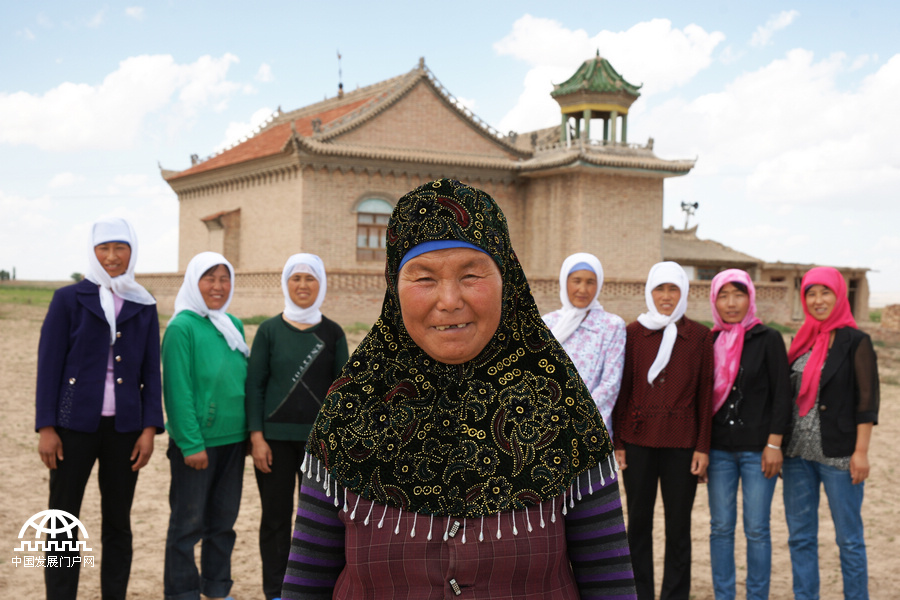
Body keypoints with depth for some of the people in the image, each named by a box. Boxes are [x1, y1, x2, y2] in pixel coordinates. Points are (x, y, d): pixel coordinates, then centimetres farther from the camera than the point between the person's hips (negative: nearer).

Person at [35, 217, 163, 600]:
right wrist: (46, 428, -8)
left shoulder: (144, 306, 7)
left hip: (124, 427, 2)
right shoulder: (69, 299, 0)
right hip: (75, 424, -2)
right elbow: (49, 365, -2)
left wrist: (149, 429, -1)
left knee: (118, 523, 9)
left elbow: (151, 371, 7)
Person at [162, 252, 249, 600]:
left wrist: (250, 431, 10)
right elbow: (178, 390, -14)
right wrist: (191, 444, -18)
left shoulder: (234, 326, 10)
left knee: (224, 519, 15)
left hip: (233, 439, 7)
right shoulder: (182, 327, -11)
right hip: (195, 443, -7)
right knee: (188, 522, 3)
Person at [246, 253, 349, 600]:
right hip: (275, 437, -1)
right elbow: (254, 385, 1)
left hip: (320, 438, 1)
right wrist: (257, 437, -6)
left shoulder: (332, 333, 5)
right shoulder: (270, 330, 2)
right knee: (276, 515, 5)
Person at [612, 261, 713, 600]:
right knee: (639, 521, 6)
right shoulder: (633, 333, 5)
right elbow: (622, 390, 5)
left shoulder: (700, 337, 3)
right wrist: (616, 441, 1)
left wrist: (703, 447, -2)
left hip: (681, 443, -1)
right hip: (638, 441, 1)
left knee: (679, 525, 4)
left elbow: (705, 394, 3)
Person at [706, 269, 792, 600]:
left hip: (757, 447, -3)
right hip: (719, 447, 3)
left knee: (756, 529, 1)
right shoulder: (711, 342, 7)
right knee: (721, 527, 7)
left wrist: (774, 444, -10)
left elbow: (782, 393, -5)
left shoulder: (768, 339, -2)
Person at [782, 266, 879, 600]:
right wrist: (780, 446, 12)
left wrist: (861, 451, -14)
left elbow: (867, 400, -8)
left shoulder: (855, 342, -4)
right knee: (800, 536, 10)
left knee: (848, 537, 3)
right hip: (798, 454, 6)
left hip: (837, 455, -6)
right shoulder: (803, 342, 11)